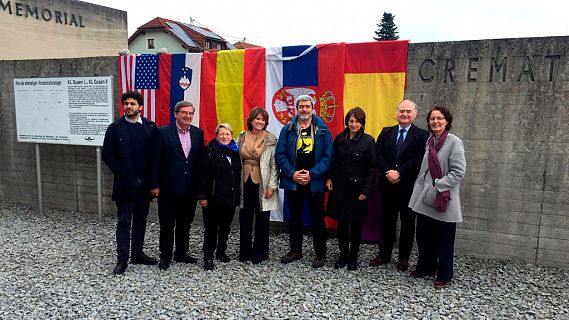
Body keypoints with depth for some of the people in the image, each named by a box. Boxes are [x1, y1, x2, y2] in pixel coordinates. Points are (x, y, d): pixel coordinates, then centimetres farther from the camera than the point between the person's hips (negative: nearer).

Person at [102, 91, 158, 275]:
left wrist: (150, 177, -3)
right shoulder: (115, 128, -1)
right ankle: (122, 259, 8)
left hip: (144, 183, 2)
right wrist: (122, 174, -6)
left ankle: (137, 254, 24)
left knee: (140, 220, 12)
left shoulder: (150, 127, 2)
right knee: (124, 222, 1)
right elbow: (107, 155, -1)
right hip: (124, 184, -2)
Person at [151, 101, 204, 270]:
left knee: (185, 223, 15)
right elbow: (156, 161, -6)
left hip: (190, 188, 4)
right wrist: (155, 185, -8)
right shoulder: (163, 132, -7)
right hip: (169, 187, -4)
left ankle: (181, 253, 31)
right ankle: (165, 256, 23)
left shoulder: (198, 133, 4)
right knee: (167, 225, 8)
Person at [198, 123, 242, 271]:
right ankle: (208, 257, 12)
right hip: (213, 198, -5)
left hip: (231, 197, 5)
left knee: (225, 227, 15)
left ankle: (221, 252, 31)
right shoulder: (210, 151, -6)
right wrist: (202, 196, -15)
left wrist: (238, 196, 9)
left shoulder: (235, 152, 8)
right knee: (211, 228, 1)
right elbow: (202, 175, -10)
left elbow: (238, 175, 11)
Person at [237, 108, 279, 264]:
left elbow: (274, 165, -5)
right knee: (245, 219, 9)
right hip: (245, 183, 3)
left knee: (262, 219, 5)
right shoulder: (242, 137, 7)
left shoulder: (270, 140, -3)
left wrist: (272, 186, -10)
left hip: (262, 184, -3)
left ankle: (260, 252, 19)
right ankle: (245, 251, 23)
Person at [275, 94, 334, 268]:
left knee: (318, 218, 6)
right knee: (295, 217, 14)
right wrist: (292, 174, -12)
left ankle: (320, 254, 21)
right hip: (293, 181, 2)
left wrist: (312, 174, -15)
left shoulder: (322, 130, -2)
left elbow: (328, 156, -6)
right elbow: (280, 155, -1)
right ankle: (295, 250, 30)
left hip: (315, 181, -2)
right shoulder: (287, 130, 2)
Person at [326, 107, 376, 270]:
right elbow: (333, 161, 12)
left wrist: (366, 191, -11)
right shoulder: (339, 138, 4)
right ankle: (343, 254, 25)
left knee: (356, 223, 9)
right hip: (339, 187, 3)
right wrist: (329, 178, 0)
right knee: (341, 222, 9)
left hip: (357, 188, -3)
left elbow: (372, 168, -8)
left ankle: (353, 256, 25)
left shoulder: (368, 141, -7)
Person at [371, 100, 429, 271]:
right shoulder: (386, 132, 8)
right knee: (387, 221, 12)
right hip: (387, 185, 3)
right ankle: (384, 255, 24)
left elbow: (419, 159, -13)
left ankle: (404, 258, 22)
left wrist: (399, 173, -18)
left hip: (409, 186, -2)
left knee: (407, 223, 9)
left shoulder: (421, 135, -2)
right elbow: (378, 155, -1)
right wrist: (388, 173, -15)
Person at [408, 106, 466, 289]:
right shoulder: (429, 141, 9)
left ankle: (444, 276, 23)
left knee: (444, 240, 7)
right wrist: (420, 189, 8)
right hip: (425, 198, 6)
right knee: (423, 236, 15)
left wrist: (438, 186, -16)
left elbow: (458, 172, -15)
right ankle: (426, 267, 34)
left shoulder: (454, 142, -10)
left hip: (444, 200, -6)